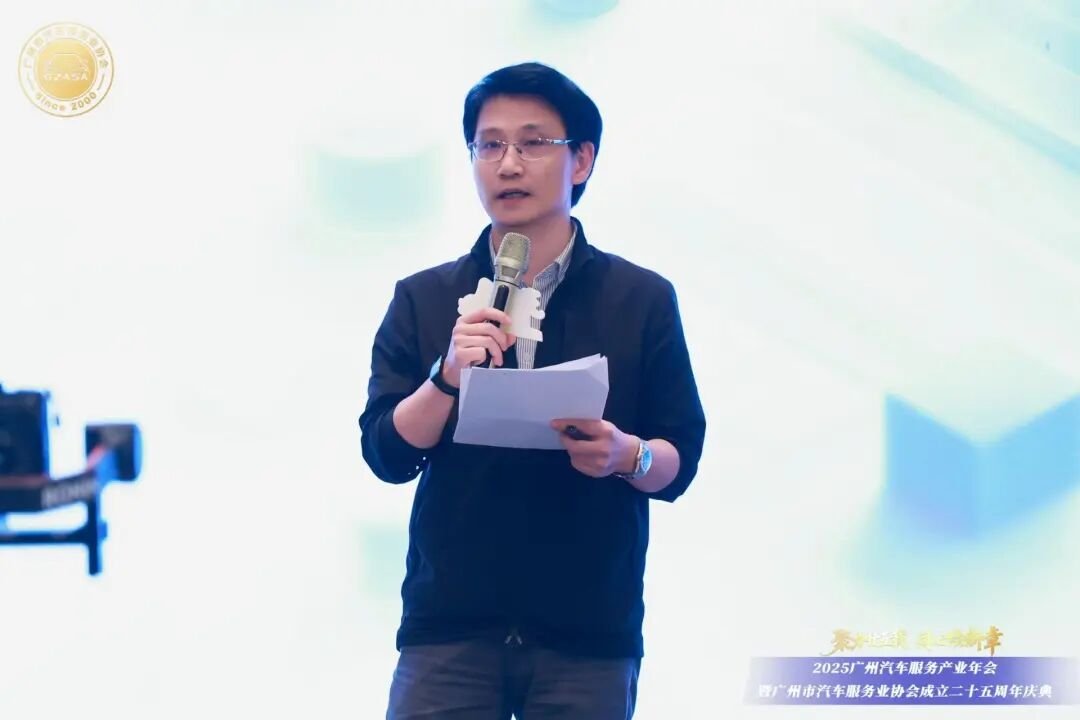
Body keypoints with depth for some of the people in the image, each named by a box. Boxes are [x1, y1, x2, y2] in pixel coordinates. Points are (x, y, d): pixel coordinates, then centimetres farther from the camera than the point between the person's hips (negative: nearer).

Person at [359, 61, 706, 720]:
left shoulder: (644, 300, 5)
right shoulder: (423, 300, 9)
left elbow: (681, 459, 3)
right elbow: (386, 454, 2)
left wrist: (627, 456, -19)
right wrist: (448, 375, -16)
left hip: (588, 636, 0)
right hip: (449, 628, 1)